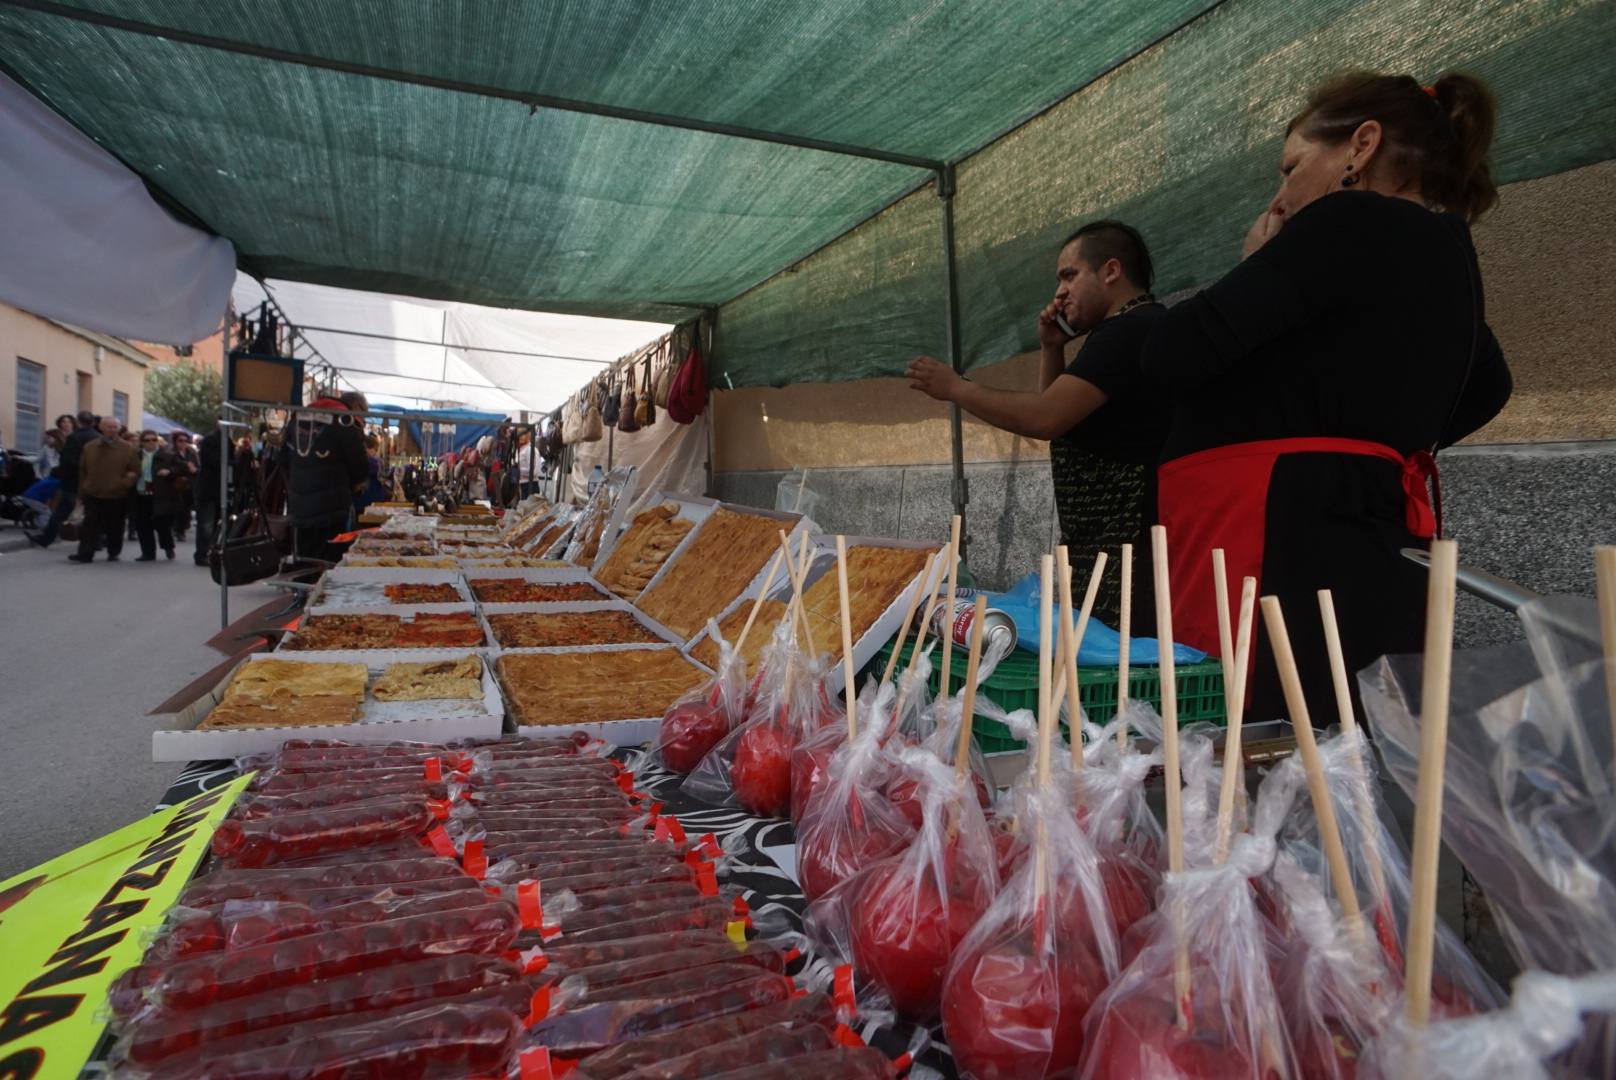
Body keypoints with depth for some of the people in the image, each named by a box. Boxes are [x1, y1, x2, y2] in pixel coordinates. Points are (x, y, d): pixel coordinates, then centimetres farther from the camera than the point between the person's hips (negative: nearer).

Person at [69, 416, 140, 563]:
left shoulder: (128, 449, -1)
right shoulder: (90, 448, 10)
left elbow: (135, 471, -1)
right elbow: (82, 470, 14)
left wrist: (125, 484, -14)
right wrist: (82, 490, 8)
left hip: (117, 496, -2)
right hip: (93, 495, 2)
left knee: (115, 528, 7)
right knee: (90, 526, -1)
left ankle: (113, 553, 20)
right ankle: (85, 554, -1)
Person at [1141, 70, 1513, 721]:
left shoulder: (1353, 223, -4)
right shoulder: (1445, 252, 25)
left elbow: (1172, 355, -8)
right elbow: (1487, 385, 41)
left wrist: (1257, 266, 8)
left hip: (1292, 551, -10)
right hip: (1359, 542, 10)